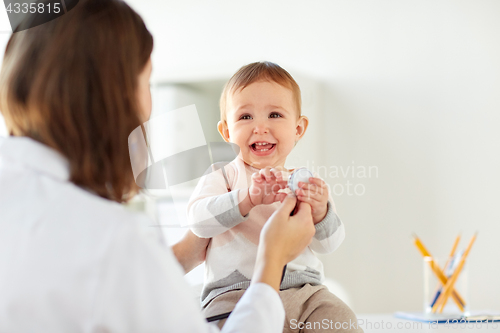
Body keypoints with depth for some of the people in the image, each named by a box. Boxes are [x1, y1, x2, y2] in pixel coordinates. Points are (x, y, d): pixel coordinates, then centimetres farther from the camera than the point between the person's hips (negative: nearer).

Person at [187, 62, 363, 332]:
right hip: (235, 293, -3)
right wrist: (249, 198, -28)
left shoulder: (307, 184, 13)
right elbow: (198, 220, -13)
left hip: (304, 290, 4)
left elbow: (329, 244, 5)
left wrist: (320, 213, -18)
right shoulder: (223, 176, 5)